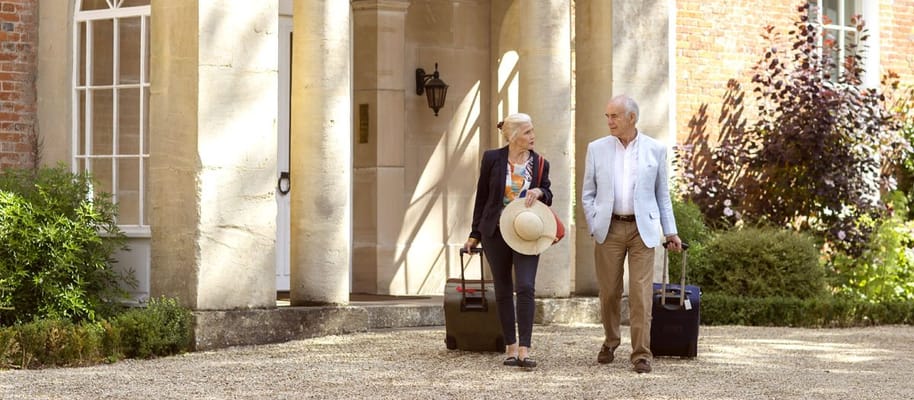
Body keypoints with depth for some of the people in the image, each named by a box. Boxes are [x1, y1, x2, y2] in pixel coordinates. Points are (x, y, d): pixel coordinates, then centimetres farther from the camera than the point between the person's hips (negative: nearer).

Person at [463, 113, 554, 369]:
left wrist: (539, 192, -13)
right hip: (495, 233, 0)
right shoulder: (492, 159, -1)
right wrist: (475, 234, 7)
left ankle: (524, 350, -15)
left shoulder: (539, 163, 2)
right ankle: (510, 347, 16)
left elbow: (548, 196, 12)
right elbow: (482, 197, 5)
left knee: (526, 287, -14)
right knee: (503, 290, 7)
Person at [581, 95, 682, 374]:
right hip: (609, 228, 1)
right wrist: (594, 227, -1)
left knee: (641, 293, -7)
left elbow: (663, 194, 9)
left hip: (642, 229, -1)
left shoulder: (655, 150, 4)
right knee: (609, 292, 7)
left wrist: (670, 231, 5)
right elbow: (588, 194, 9)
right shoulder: (597, 149, 6)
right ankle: (610, 343, 28)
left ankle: (641, 355, -4)